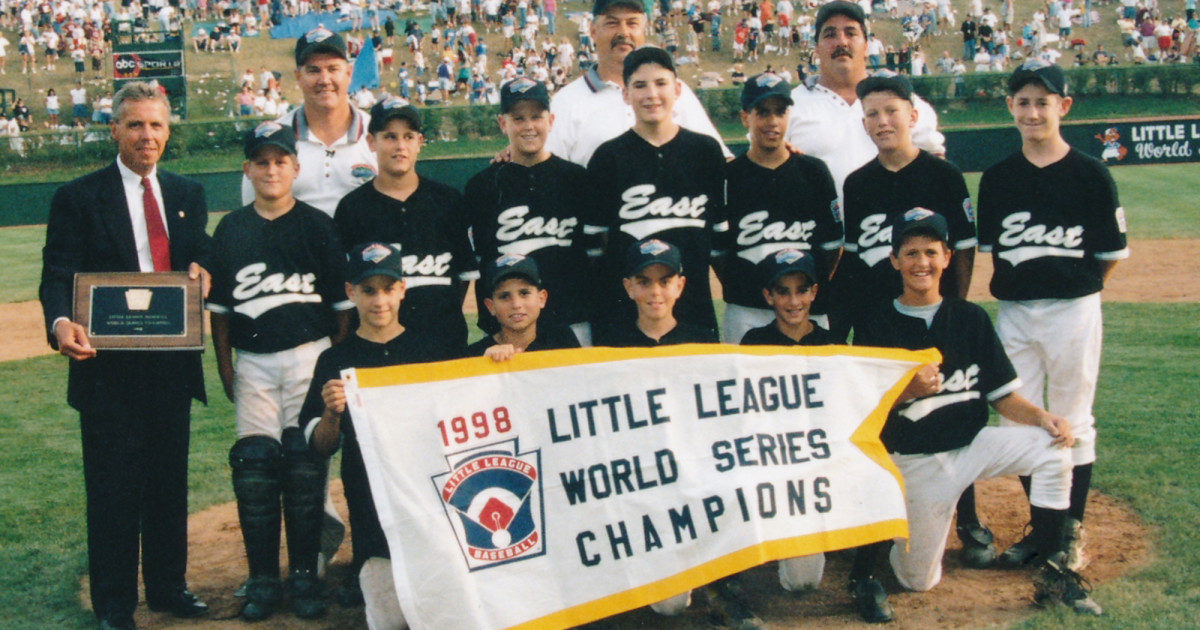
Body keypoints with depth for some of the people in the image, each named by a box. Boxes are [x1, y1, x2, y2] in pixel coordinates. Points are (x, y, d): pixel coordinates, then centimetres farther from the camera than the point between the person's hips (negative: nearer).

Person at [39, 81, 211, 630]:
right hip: (108, 365, -4)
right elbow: (57, 276, -8)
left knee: (170, 483, 14)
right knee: (113, 492, 3)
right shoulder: (78, 198, -2)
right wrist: (60, 322, -29)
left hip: (172, 363, 4)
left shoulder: (187, 195, 11)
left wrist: (200, 268, -7)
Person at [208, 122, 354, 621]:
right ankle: (262, 579, 7)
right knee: (252, 467, -3)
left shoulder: (317, 225, 2)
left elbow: (343, 301, 3)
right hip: (253, 363, 2)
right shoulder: (230, 230, 8)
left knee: (305, 466, -3)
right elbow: (218, 304, 13)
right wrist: (224, 366, 8)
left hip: (310, 358, -2)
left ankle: (305, 575, 8)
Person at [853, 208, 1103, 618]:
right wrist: (908, 391, -24)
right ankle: (878, 539, 34)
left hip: (973, 444, 3)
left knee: (1053, 443, -24)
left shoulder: (971, 319, 5)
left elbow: (1002, 396, 3)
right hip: (915, 461, -2)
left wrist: (1041, 416, -16)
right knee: (918, 581, -1)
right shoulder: (876, 329, -4)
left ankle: (1052, 575, -15)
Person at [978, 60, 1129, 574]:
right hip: (1013, 313, 3)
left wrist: (1073, 287, 4)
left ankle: (1072, 531, 16)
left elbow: (1111, 253, -1)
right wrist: (1021, 282, 3)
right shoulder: (997, 178, 4)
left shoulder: (1090, 174, -5)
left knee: (1072, 422, 5)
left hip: (1072, 311, -3)